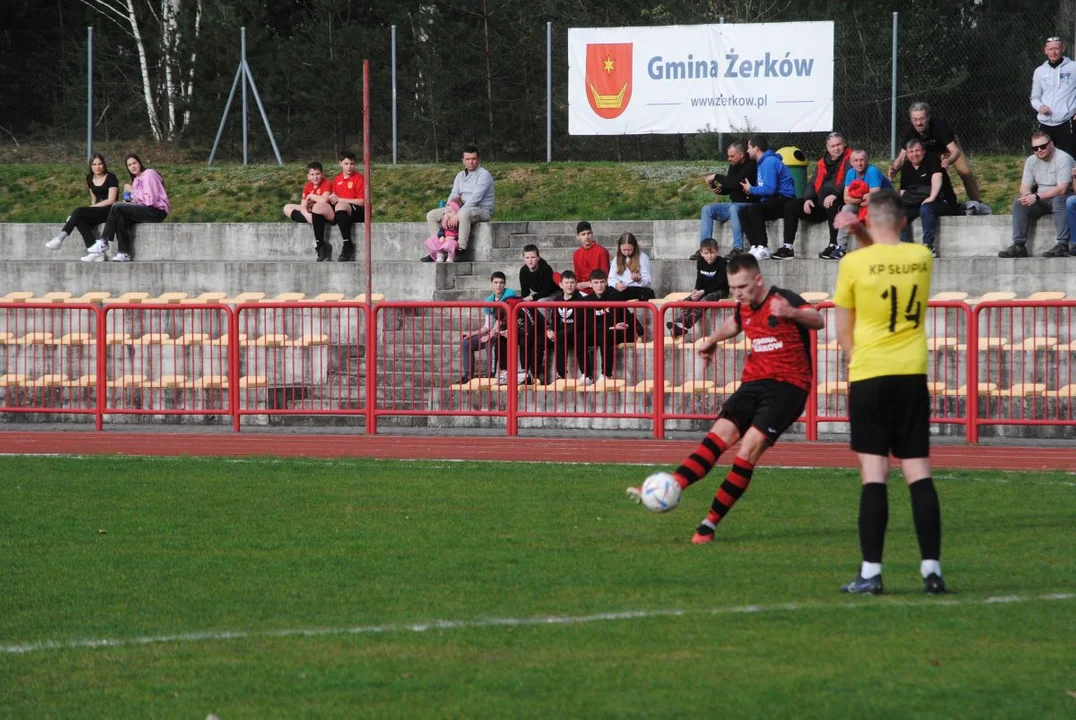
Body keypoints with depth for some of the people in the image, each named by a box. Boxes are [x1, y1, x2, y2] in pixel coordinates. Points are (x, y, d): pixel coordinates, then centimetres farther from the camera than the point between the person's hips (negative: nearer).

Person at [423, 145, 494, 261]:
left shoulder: (483, 175, -10)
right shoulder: (460, 175, 14)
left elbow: (475, 198, -20)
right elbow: (453, 195, 6)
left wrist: (458, 214, -27)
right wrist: (447, 213, -13)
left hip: (482, 210, -8)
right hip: (462, 209, 8)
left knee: (464, 214, -42)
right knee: (431, 215, 1)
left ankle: (462, 249, -40)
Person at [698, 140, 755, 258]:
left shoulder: (751, 166, -14)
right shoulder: (733, 166, 10)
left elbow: (736, 183, -27)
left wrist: (716, 177, -18)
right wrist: (718, 189, -2)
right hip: (734, 204, 8)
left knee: (734, 208, -38)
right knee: (707, 209, -6)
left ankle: (737, 248, -38)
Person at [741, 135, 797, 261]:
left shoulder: (770, 162, -13)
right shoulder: (762, 163, 18)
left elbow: (770, 188, -22)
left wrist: (751, 190, -6)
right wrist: (751, 192, 1)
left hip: (783, 200, -10)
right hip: (773, 202, 10)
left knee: (754, 209, -31)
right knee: (743, 212, 0)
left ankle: (763, 249, -31)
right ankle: (755, 247, -11)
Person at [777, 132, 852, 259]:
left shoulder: (849, 159, -4)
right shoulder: (822, 163, 18)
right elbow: (812, 184, 16)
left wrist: (835, 195, -34)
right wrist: (808, 199, -4)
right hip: (820, 203, 7)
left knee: (831, 204, -41)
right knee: (791, 205, 0)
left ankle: (834, 244, -39)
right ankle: (787, 247, -7)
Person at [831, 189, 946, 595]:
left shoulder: (853, 263, -8)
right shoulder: (922, 258, 2)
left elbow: (843, 334, 0)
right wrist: (865, 238, 10)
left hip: (868, 376, -3)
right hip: (913, 376, 3)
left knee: (873, 472, -3)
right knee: (919, 472, 5)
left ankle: (871, 573, -5)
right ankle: (932, 568, 1)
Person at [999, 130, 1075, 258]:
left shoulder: (1063, 159, -16)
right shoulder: (1031, 161, 5)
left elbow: (1062, 189, -24)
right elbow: (1024, 187, 4)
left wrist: (1037, 197, -29)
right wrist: (1027, 195, -22)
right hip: (1042, 200, 6)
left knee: (1059, 200, -38)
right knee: (1019, 201, -17)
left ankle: (1063, 246, -41)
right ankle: (1019, 245, -23)